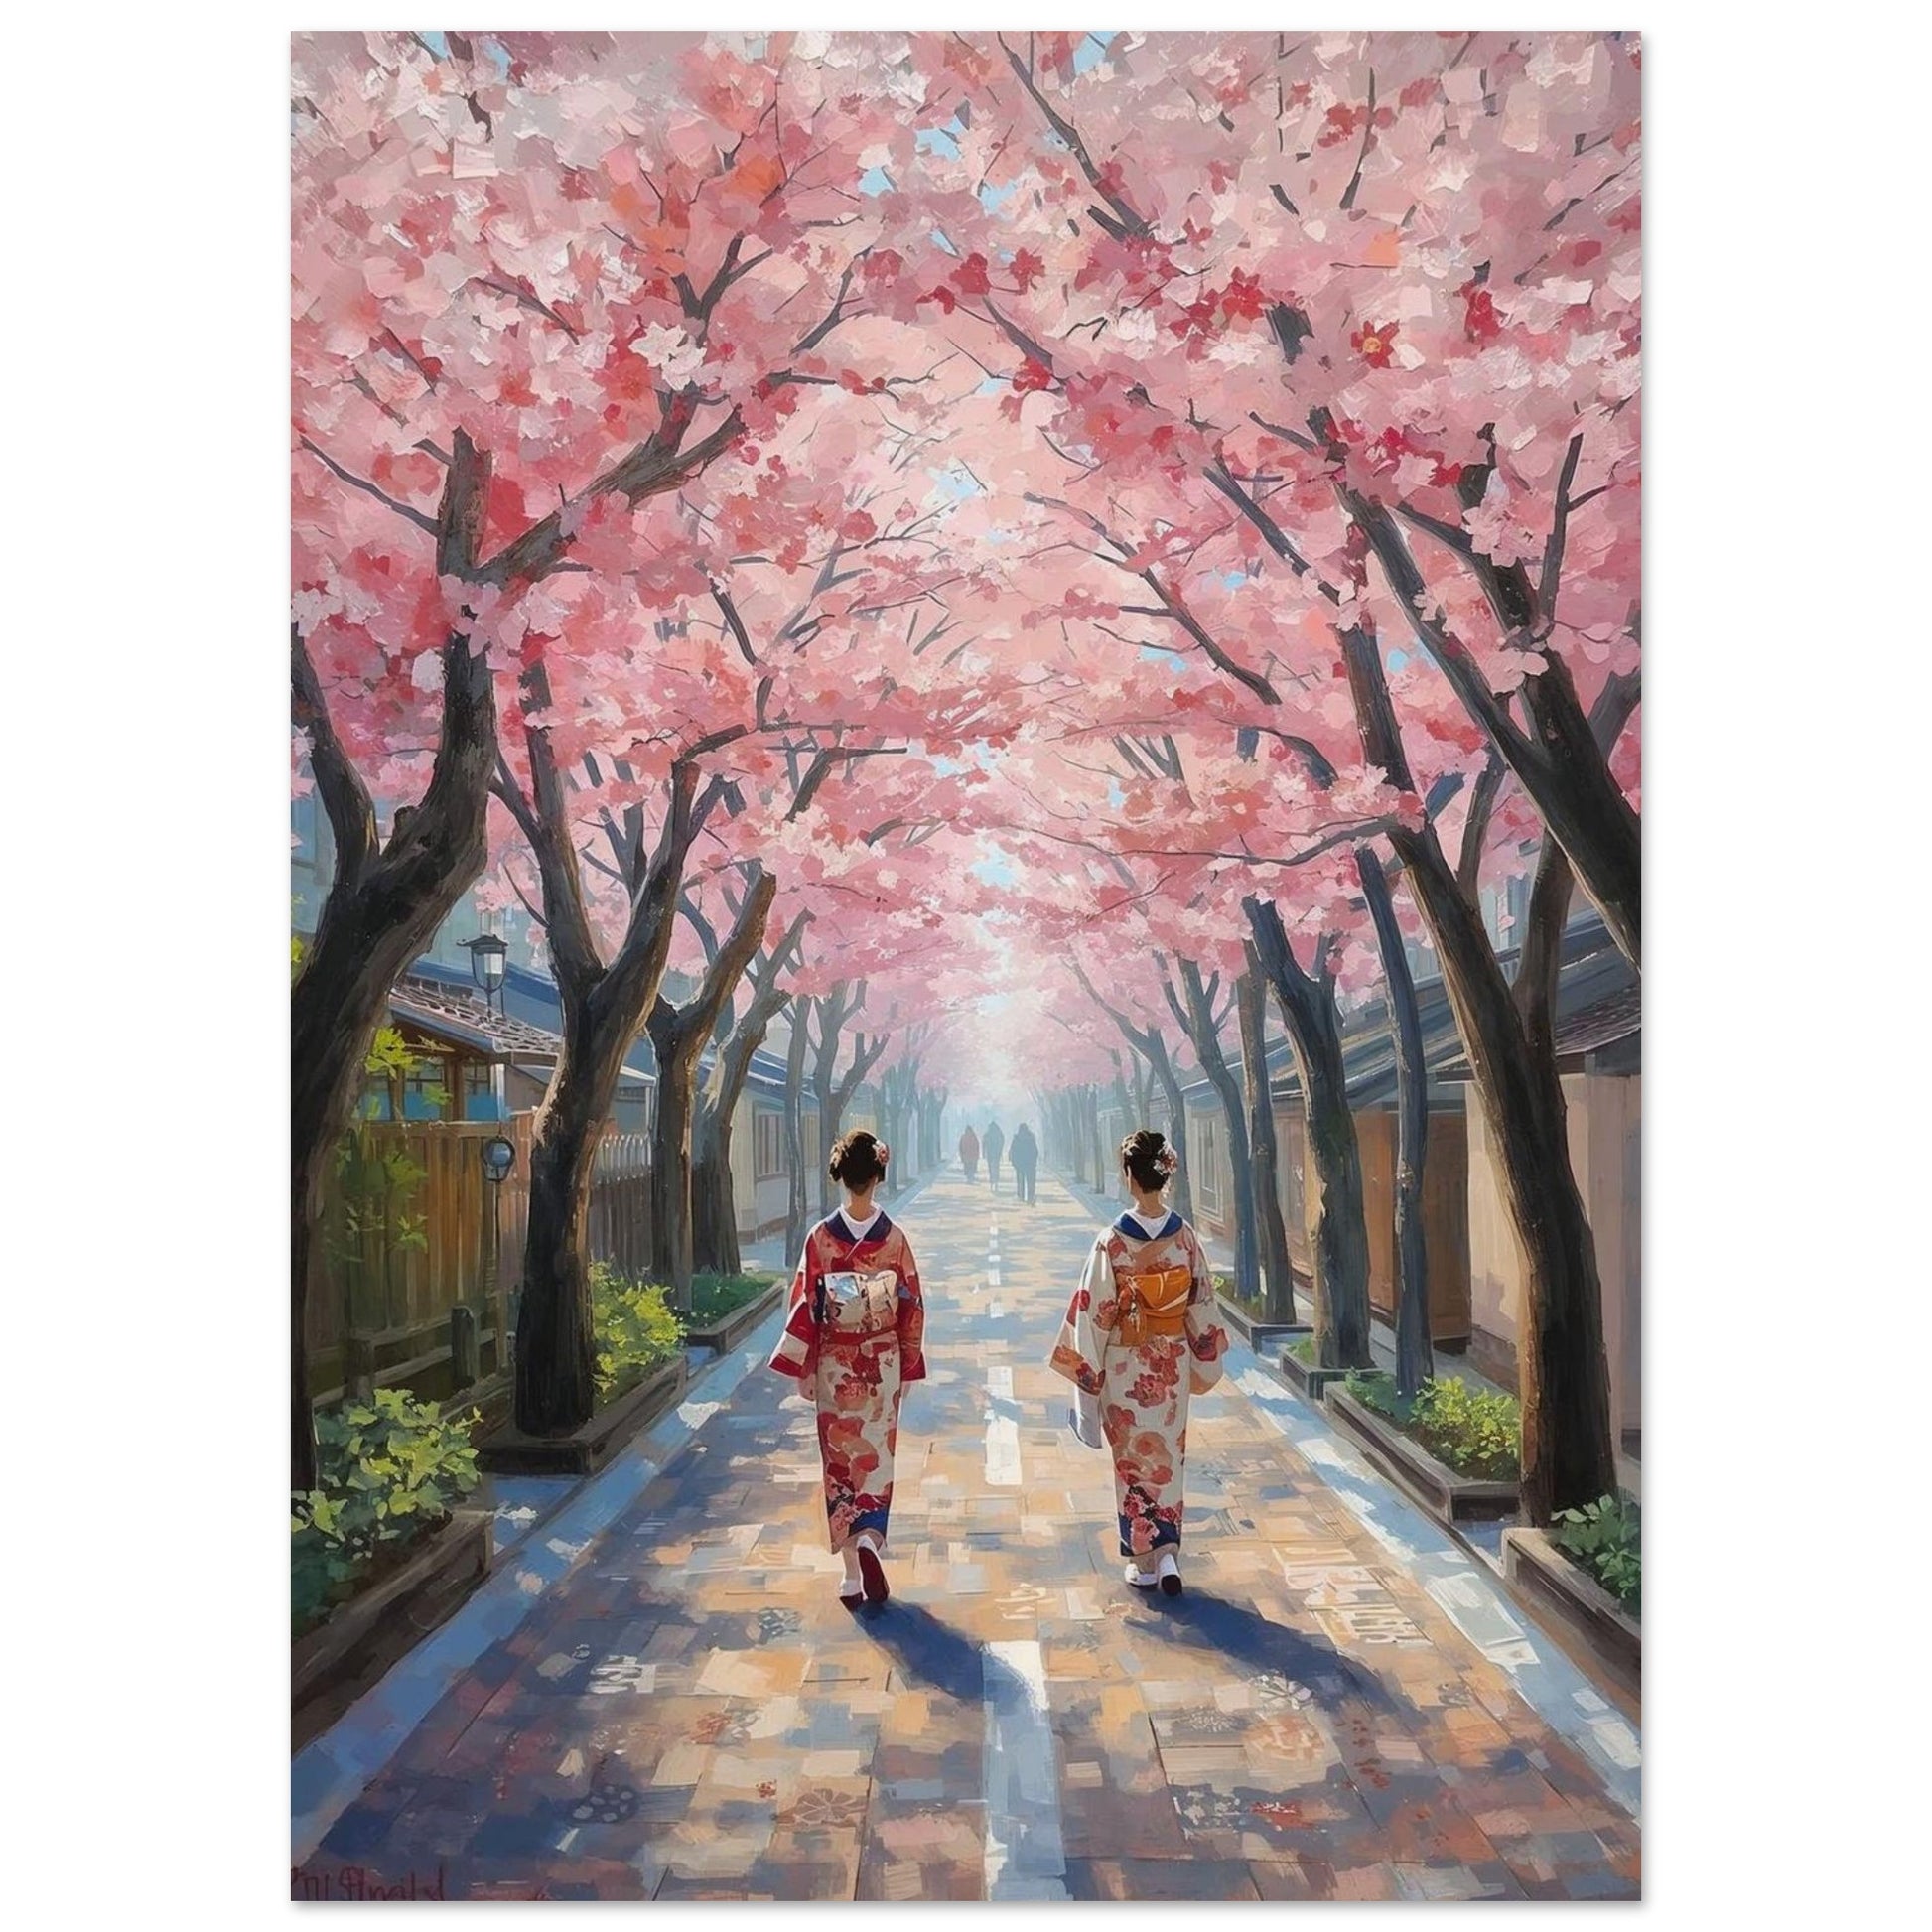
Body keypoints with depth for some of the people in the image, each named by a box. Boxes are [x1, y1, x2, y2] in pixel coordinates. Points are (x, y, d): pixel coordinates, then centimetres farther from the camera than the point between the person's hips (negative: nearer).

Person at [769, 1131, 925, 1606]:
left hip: (834, 1368, 0)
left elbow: (804, 1305, -7)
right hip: (882, 1366, 0)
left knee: (840, 1462, 10)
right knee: (876, 1458, 12)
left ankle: (852, 1575, 13)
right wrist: (909, 1366, 9)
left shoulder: (821, 1237, -10)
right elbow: (911, 1308, -2)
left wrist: (804, 1369, 2)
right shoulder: (895, 1238, -8)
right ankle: (869, 1540, -11)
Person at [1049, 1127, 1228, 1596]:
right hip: (1173, 1365, 3)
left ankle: (1143, 1561, 21)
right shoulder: (1186, 1238, -8)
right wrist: (1204, 1364, 14)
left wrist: (1087, 1373, -4)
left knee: (1133, 1461, 12)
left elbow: (1094, 1315, -14)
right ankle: (1167, 1553, 10)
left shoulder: (1112, 1242, -18)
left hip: (1126, 1367, -3)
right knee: (1169, 1459, 17)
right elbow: (1202, 1307, 1)